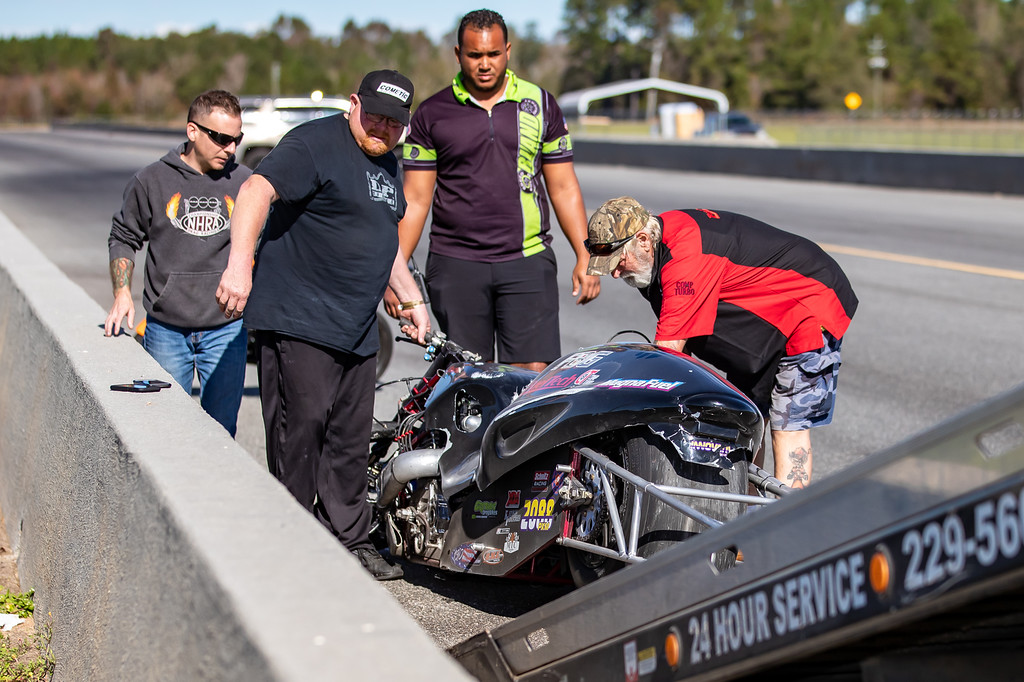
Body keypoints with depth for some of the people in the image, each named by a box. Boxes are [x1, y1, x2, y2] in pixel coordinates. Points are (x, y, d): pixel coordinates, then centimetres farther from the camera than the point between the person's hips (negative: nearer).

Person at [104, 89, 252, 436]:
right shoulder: (151, 181, 0)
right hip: (165, 331, 0)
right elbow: (123, 237, 12)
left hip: (226, 329, 0)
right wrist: (122, 292, -1)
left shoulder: (245, 183, 1)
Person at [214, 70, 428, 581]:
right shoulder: (316, 144, -9)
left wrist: (411, 299, 30)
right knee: (300, 429, -8)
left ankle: (349, 542, 18)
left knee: (350, 441, 10)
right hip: (296, 322, -8)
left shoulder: (387, 162, 20)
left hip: (356, 329, 8)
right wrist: (239, 265, -34)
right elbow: (257, 189, -22)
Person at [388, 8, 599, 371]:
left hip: (528, 263, 0)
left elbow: (563, 187, 11)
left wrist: (585, 257, 4)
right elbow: (415, 199, 6)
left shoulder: (540, 104, 9)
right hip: (455, 265, 0)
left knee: (535, 374, -9)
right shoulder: (431, 114, 5)